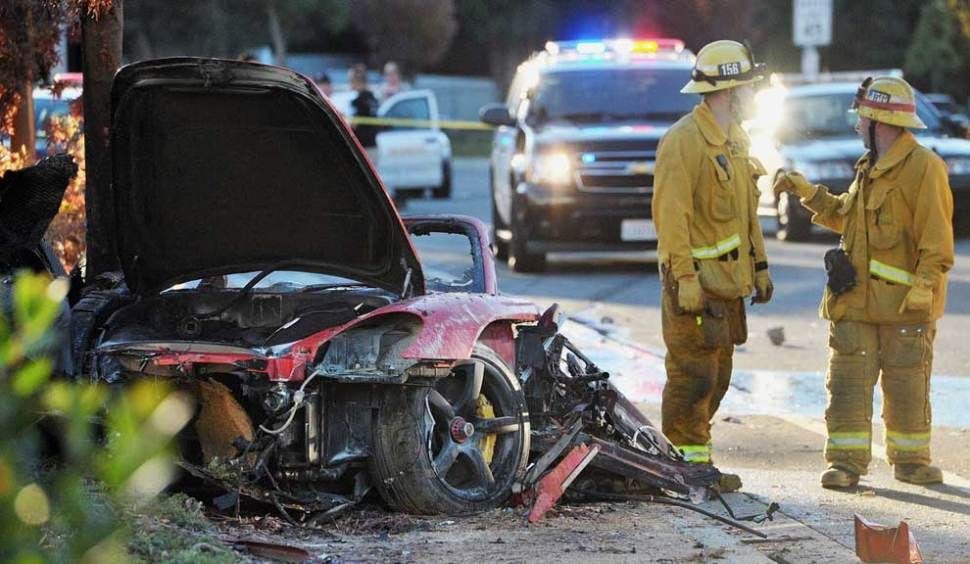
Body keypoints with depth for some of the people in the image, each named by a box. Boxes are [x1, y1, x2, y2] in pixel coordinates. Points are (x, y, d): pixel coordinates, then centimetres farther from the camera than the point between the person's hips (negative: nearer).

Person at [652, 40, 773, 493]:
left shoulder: (734, 140, 16)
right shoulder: (684, 141, -14)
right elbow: (671, 214, -19)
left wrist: (759, 265, 20)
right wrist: (684, 277, -23)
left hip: (727, 281, 10)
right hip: (696, 281, -10)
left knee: (717, 375, 12)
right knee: (693, 375, -8)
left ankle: (687, 456, 19)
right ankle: (692, 463, -4)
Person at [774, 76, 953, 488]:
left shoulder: (923, 167, -10)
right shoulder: (870, 168, 16)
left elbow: (937, 238, -14)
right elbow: (845, 215, 30)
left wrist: (923, 285, -21)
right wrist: (809, 193, 22)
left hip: (904, 301, -7)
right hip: (856, 298, 7)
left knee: (907, 387, 4)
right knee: (848, 381, 1)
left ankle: (910, 460, 16)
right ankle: (847, 461, 4)